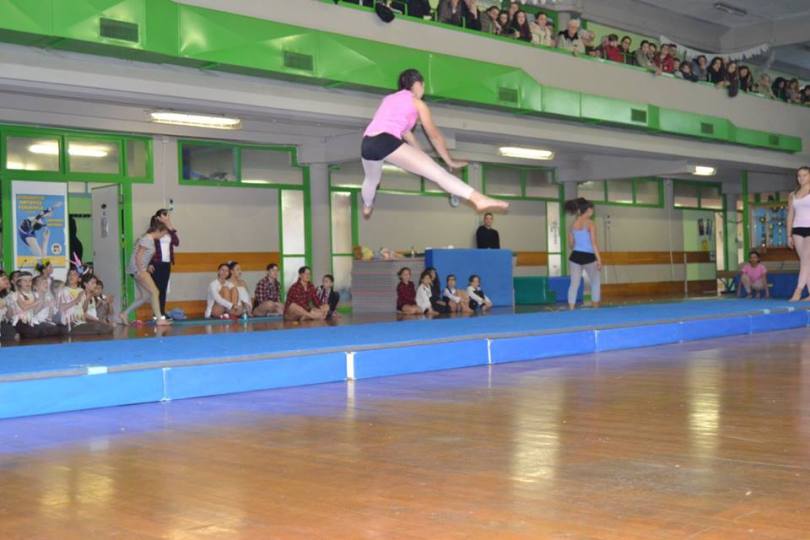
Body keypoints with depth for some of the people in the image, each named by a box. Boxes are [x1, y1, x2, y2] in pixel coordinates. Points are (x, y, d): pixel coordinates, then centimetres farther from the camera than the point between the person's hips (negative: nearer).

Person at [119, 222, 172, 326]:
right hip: (138, 269, -10)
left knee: (145, 296, 10)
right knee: (155, 292, -10)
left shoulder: (149, 239, 15)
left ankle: (124, 314, 16)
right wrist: (141, 271, -22)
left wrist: (147, 267, 11)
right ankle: (159, 319, -10)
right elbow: (138, 256, -20)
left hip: (139, 270, 10)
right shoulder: (148, 239, -14)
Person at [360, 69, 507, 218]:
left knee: (372, 180, 38)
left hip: (367, 143, 7)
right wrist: (450, 161, 26)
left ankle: (367, 208, 64)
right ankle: (478, 199, -26)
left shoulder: (389, 98, 33)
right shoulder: (417, 103, 15)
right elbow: (434, 136, 17)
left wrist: (419, 155, 48)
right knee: (437, 172, -14)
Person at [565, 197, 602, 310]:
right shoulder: (590, 223, -9)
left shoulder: (574, 223, 7)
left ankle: (571, 310, 1)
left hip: (575, 256, 5)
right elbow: (593, 243, -14)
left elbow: (571, 243, 11)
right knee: (595, 283, 13)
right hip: (588, 256, -4)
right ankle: (595, 309, 15)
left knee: (574, 284, 6)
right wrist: (599, 259, -14)